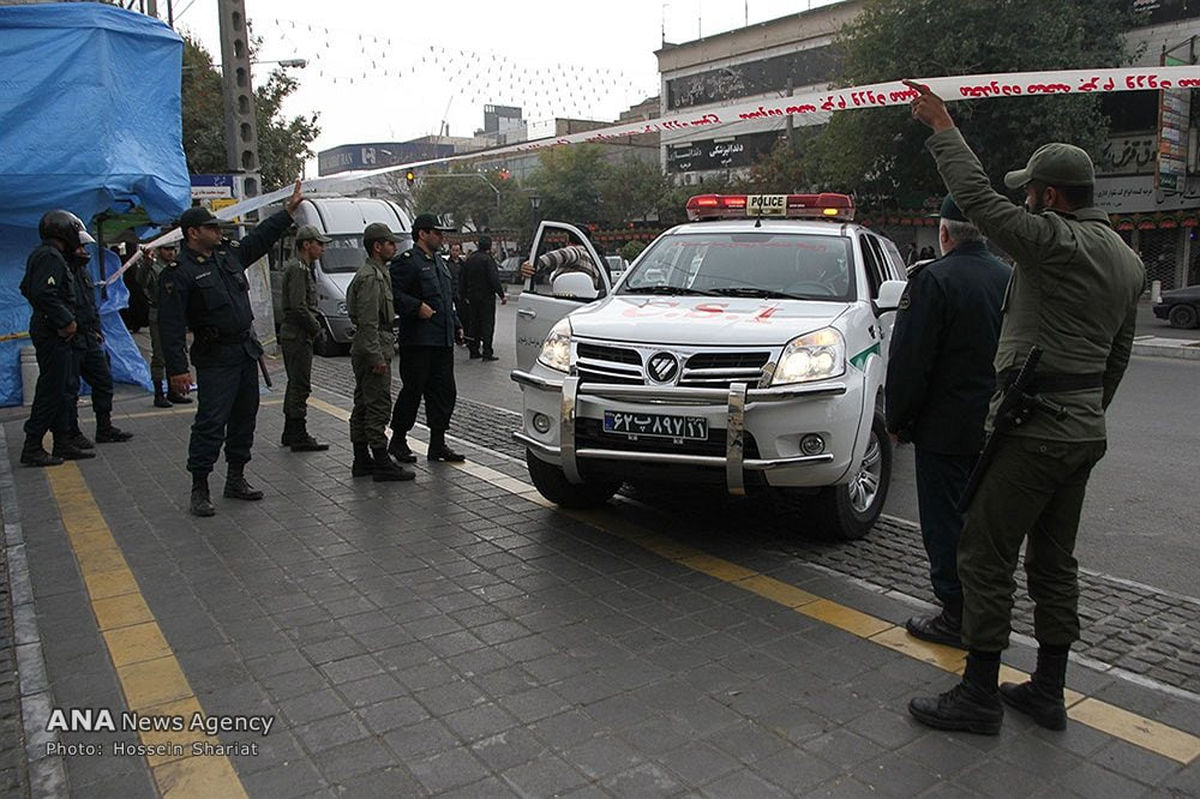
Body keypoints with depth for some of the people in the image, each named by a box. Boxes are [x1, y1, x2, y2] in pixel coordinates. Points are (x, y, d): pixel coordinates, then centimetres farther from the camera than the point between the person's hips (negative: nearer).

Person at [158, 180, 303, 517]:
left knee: (245, 416, 13)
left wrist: (289, 209, 26)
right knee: (211, 422, -9)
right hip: (215, 359, -8)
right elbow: (171, 325, -16)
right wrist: (177, 369, -21)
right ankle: (199, 489, 1)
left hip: (247, 350, 8)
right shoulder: (178, 274, -12)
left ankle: (236, 478, 25)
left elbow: (262, 236, 25)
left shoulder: (229, 254, 10)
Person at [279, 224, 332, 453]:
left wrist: (315, 321, 9)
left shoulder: (303, 268, 18)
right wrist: (316, 327, -14)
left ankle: (290, 433, 24)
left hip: (292, 333, 11)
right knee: (300, 385, -7)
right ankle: (299, 436, -4)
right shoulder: (298, 269, -15)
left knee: (295, 384, 16)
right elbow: (298, 306, -22)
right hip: (298, 335, -11)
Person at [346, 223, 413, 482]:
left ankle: (361, 460, 19)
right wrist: (377, 356, -23)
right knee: (378, 405, -8)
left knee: (363, 405, 12)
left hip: (364, 350, 11)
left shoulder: (374, 273, 19)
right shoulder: (372, 277, -15)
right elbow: (368, 322, -21)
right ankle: (381, 463, -5)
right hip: (373, 348, -11)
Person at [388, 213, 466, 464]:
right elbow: (392, 291, -17)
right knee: (412, 391, -1)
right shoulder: (407, 260, -7)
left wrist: (456, 326, 19)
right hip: (417, 341, -8)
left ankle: (438, 443, 15)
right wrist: (417, 306, -21)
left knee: (444, 391, 7)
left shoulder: (440, 262, 21)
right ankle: (398, 440, 13)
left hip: (443, 340, 8)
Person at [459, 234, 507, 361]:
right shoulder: (488, 259, -13)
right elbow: (494, 279, -18)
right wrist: (502, 295, -13)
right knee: (487, 323, -3)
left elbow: (462, 280, 15)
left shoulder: (469, 259, 10)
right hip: (486, 297, -7)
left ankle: (474, 350, 14)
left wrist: (466, 295, 23)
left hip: (472, 297, 7)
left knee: (473, 323, 12)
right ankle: (487, 352, -5)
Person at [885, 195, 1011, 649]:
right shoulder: (1009, 279, 7)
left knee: (946, 525, 3)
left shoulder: (933, 279, -16)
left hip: (946, 429, -8)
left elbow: (908, 361, -17)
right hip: (997, 426, 8)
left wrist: (897, 419, -5)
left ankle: (956, 617, 10)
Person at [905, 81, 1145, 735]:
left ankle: (978, 695, 5)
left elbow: (978, 198, -18)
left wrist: (942, 127, -6)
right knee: (1054, 561, 15)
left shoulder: (1058, 242, -14)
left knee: (985, 556, -3)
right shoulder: (1127, 259, 16)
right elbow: (1118, 353, 21)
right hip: (1085, 429, 10)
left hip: (1035, 430, -10)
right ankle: (1048, 693, 24)